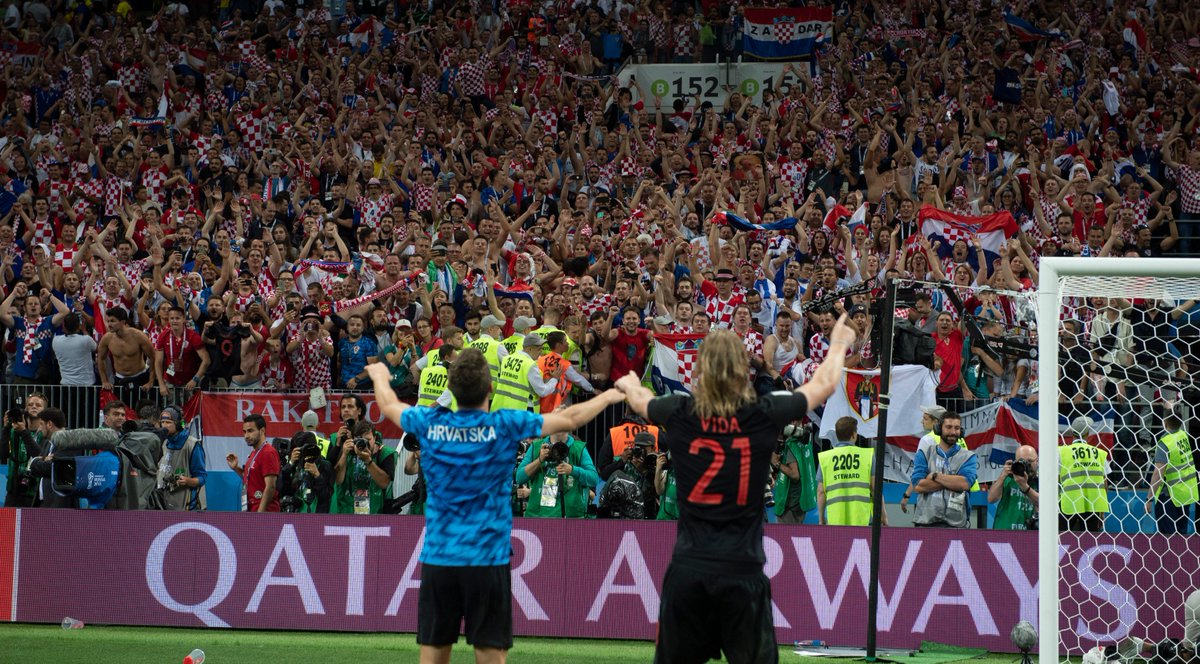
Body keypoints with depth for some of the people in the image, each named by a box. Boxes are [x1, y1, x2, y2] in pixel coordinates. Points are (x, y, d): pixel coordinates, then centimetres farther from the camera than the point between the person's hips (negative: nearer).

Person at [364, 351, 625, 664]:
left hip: (437, 559, 3)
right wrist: (608, 397, 22)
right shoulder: (505, 426, -8)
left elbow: (388, 405, 21)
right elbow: (570, 418, 3)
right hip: (486, 560, -3)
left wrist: (380, 376, 43)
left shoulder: (430, 423, -1)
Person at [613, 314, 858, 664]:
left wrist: (629, 384, 48)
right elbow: (823, 385, 14)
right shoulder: (764, 415, -5)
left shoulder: (680, 413, -1)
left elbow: (640, 400, 24)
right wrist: (838, 345, 34)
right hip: (743, 570, -2)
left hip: (687, 569, 2)